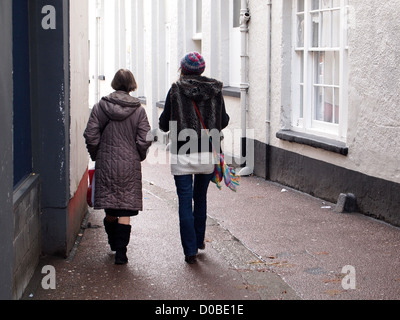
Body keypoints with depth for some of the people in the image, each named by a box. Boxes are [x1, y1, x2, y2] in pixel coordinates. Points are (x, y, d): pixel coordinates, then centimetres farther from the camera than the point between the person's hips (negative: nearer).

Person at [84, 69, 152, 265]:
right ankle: (121, 252, -6)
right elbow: (145, 140, -6)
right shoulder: (138, 110, -4)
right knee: (125, 211, 0)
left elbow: (91, 136, -5)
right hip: (130, 166, -1)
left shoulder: (100, 107, -2)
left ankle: (115, 245, 28)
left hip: (105, 165, 2)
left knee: (109, 210, 15)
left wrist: (97, 156, 11)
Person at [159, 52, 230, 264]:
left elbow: (164, 125, -4)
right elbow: (224, 121, 6)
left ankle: (190, 250, -1)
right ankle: (199, 241, 34)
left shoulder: (176, 91, -7)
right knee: (200, 198, 21)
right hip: (206, 154, 3)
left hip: (182, 155, -3)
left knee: (185, 202, 2)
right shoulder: (215, 90, 0)